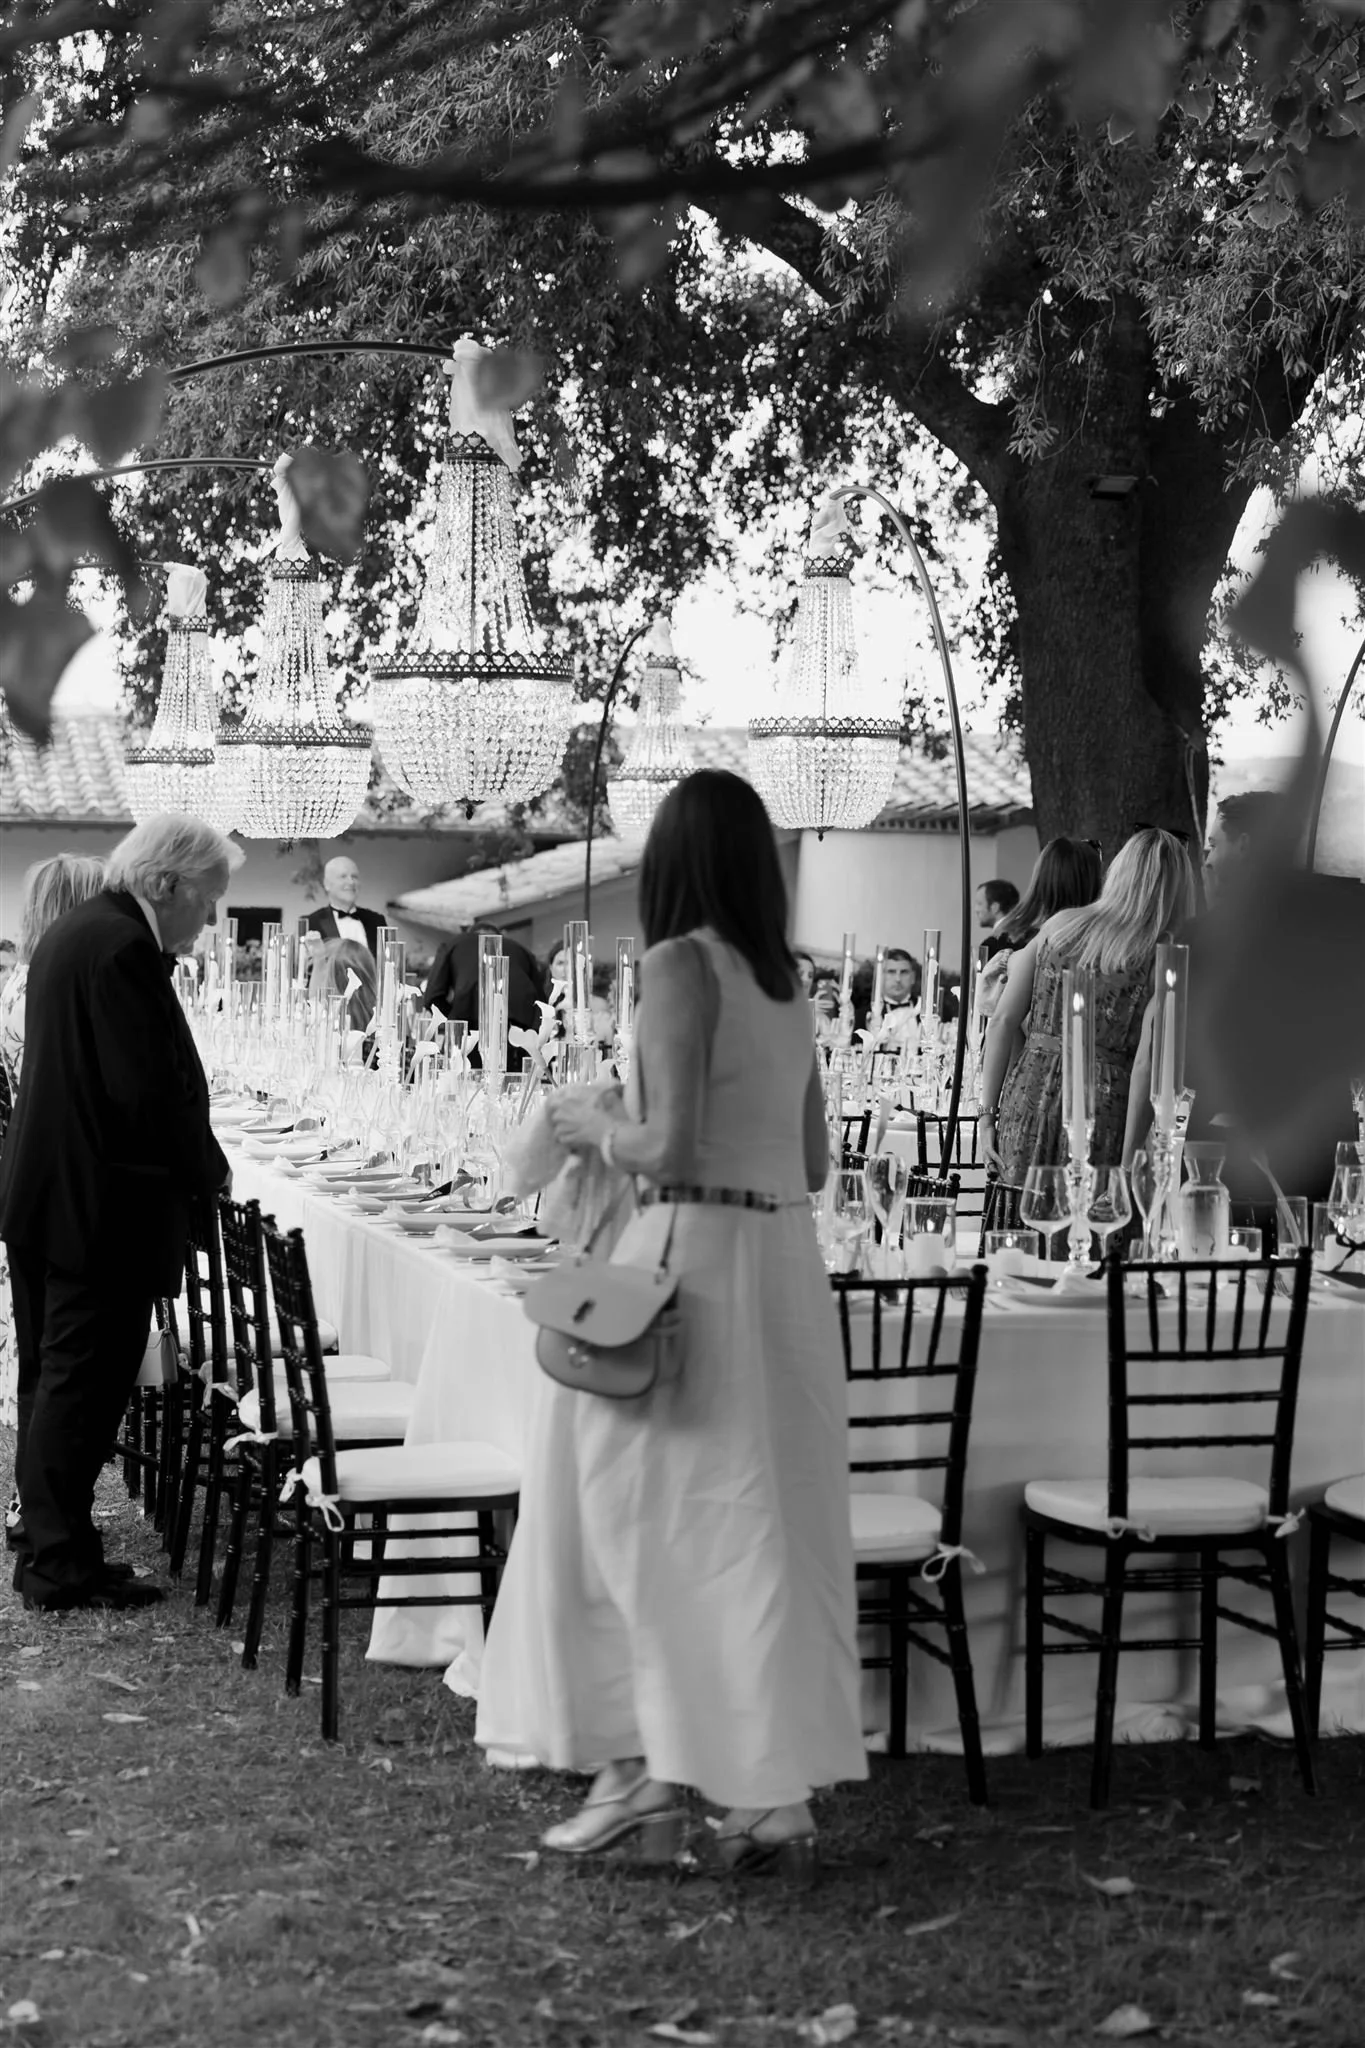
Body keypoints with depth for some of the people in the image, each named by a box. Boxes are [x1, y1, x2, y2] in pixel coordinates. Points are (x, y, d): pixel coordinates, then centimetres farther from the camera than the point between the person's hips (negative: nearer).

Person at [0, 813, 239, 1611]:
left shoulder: (72, 931, 13)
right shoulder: (124, 948, -20)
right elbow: (154, 1092, -24)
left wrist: (196, 1164, 16)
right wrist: (209, 1172, -8)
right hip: (101, 1207, -10)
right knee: (84, 1384, -3)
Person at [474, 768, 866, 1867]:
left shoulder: (682, 963, -9)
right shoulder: (787, 982, 13)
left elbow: (672, 1145, -18)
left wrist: (598, 1126, 2)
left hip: (695, 1259, -7)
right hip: (788, 1260, 7)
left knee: (640, 1512, 3)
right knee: (772, 1522, 10)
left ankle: (636, 1754, 3)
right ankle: (779, 1787, 12)